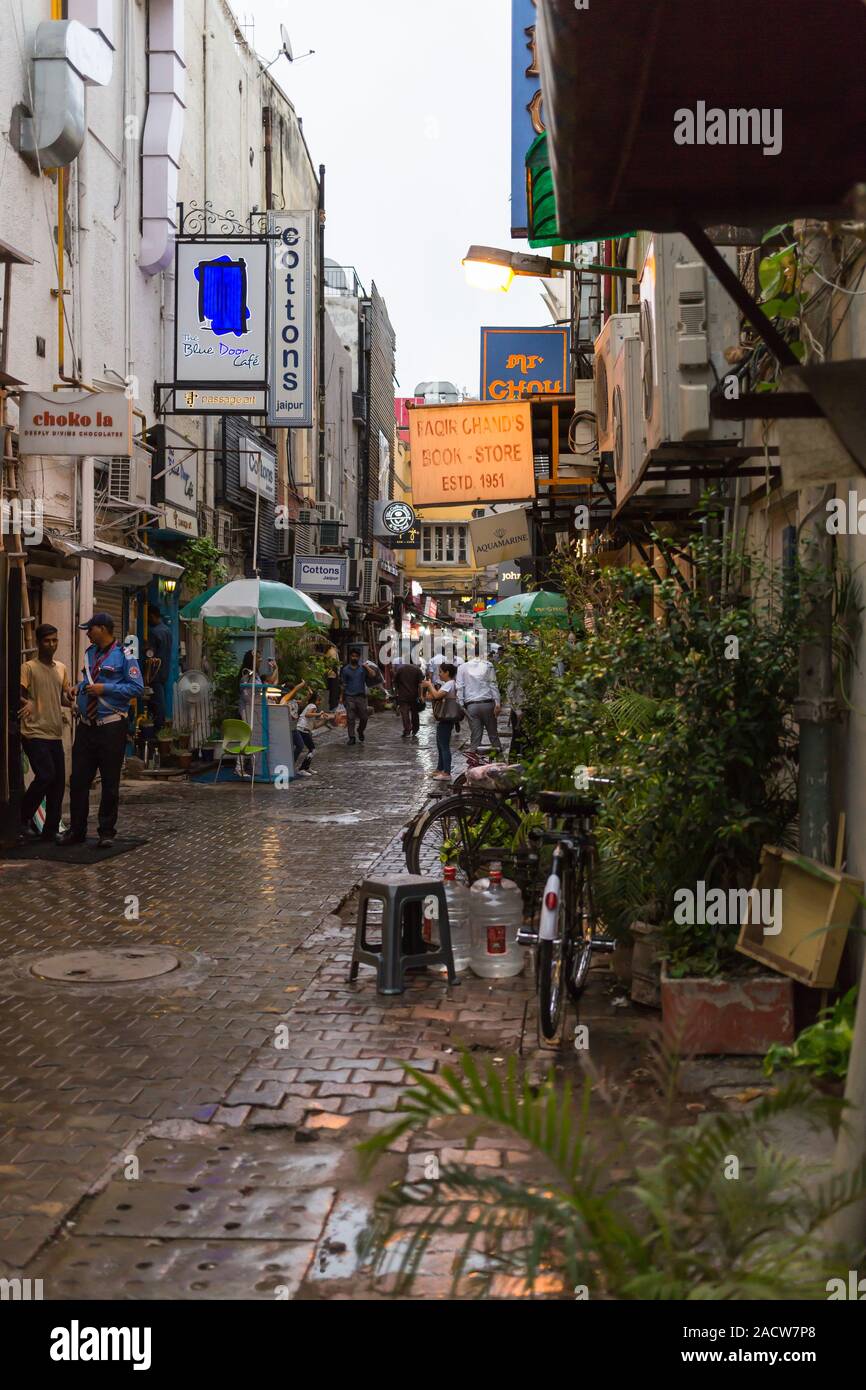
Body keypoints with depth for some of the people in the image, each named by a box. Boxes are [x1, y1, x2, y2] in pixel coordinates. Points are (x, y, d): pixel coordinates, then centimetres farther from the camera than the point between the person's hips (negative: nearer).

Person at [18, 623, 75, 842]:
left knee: (58, 781, 4)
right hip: (34, 733, -6)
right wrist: (26, 704, -32)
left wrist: (70, 698, 0)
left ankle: (51, 830, 12)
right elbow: (19, 695, -11)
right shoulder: (29, 668, -5)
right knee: (45, 776, -17)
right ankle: (23, 818, 2)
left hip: (55, 734, 7)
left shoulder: (61, 668, 15)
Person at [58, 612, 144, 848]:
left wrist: (105, 689, -17)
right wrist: (80, 689, 7)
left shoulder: (123, 655, -8)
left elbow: (137, 687, -14)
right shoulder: (90, 653, 14)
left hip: (111, 728, -6)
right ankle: (76, 830, 15)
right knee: (78, 780, 6)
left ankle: (106, 832, 12)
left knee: (110, 783, 2)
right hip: (86, 726, 6)